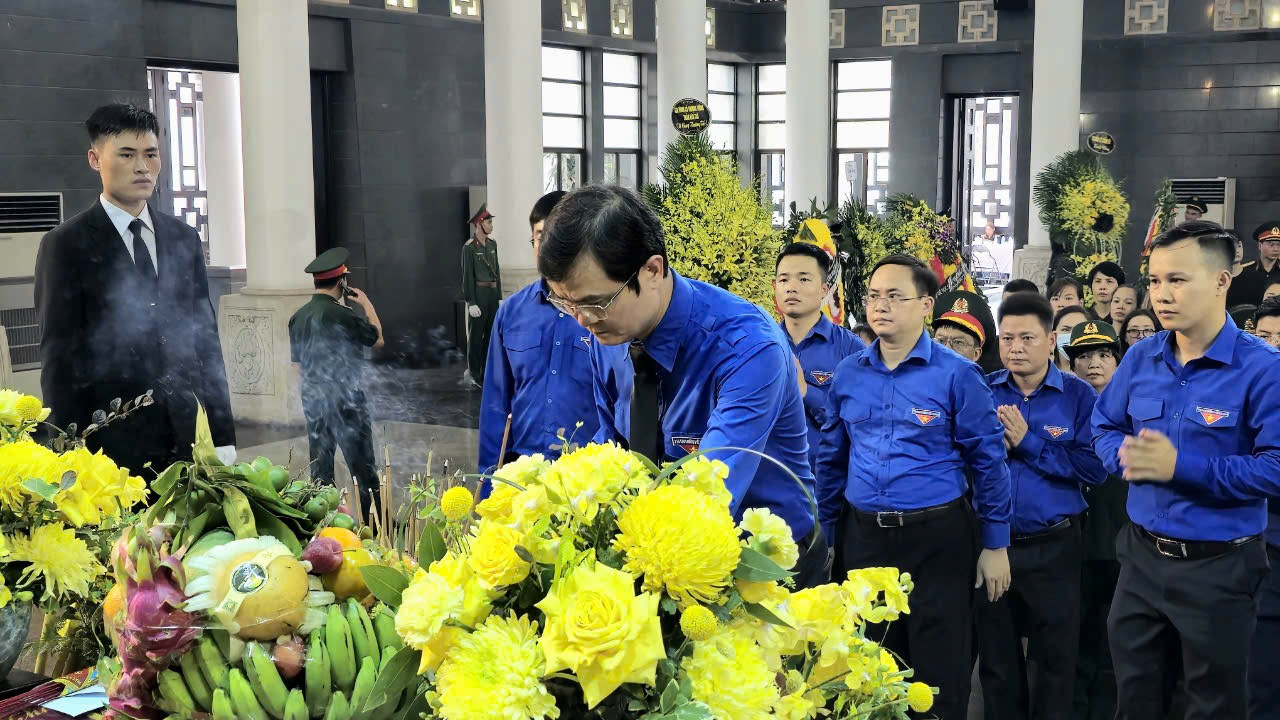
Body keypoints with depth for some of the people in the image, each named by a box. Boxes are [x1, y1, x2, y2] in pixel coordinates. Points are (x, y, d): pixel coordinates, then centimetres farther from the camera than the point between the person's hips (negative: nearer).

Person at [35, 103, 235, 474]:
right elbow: (58, 356, -3)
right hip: (113, 443, -3)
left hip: (190, 440, 4)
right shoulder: (65, 245, -1)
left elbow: (206, 337, 12)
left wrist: (223, 437, 7)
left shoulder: (184, 239, 12)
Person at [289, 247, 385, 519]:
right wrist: (367, 305, 7)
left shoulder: (298, 317, 5)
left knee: (320, 467, 13)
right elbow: (378, 340, -3)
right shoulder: (342, 314, -16)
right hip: (345, 400, -7)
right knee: (362, 466, 1)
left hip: (312, 402, 7)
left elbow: (297, 363, 12)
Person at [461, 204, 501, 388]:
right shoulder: (469, 247, -11)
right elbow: (467, 276, -11)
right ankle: (473, 374, 10)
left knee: (491, 334, 10)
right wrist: (471, 302, -13)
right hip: (478, 294, -6)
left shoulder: (492, 244, 9)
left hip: (493, 293, 6)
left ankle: (486, 372, 20)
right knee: (476, 336, 2)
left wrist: (499, 296, 11)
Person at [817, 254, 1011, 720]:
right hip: (864, 537, 4)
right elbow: (831, 458, 11)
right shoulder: (848, 375, 4)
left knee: (940, 672, 6)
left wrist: (996, 545, -5)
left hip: (938, 539, -4)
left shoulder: (957, 375, -8)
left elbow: (987, 460, -5)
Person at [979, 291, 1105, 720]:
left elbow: (1094, 468, -14)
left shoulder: (1078, 396, -4)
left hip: (1053, 547, -2)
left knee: (1053, 659, 9)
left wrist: (1028, 442, -17)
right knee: (996, 657, 14)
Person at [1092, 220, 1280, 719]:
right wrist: (1125, 455, -10)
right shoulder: (1141, 358, 1)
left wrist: (1181, 466, -27)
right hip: (1141, 555, 5)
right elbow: (1104, 426, 13)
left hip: (1218, 567, -5)